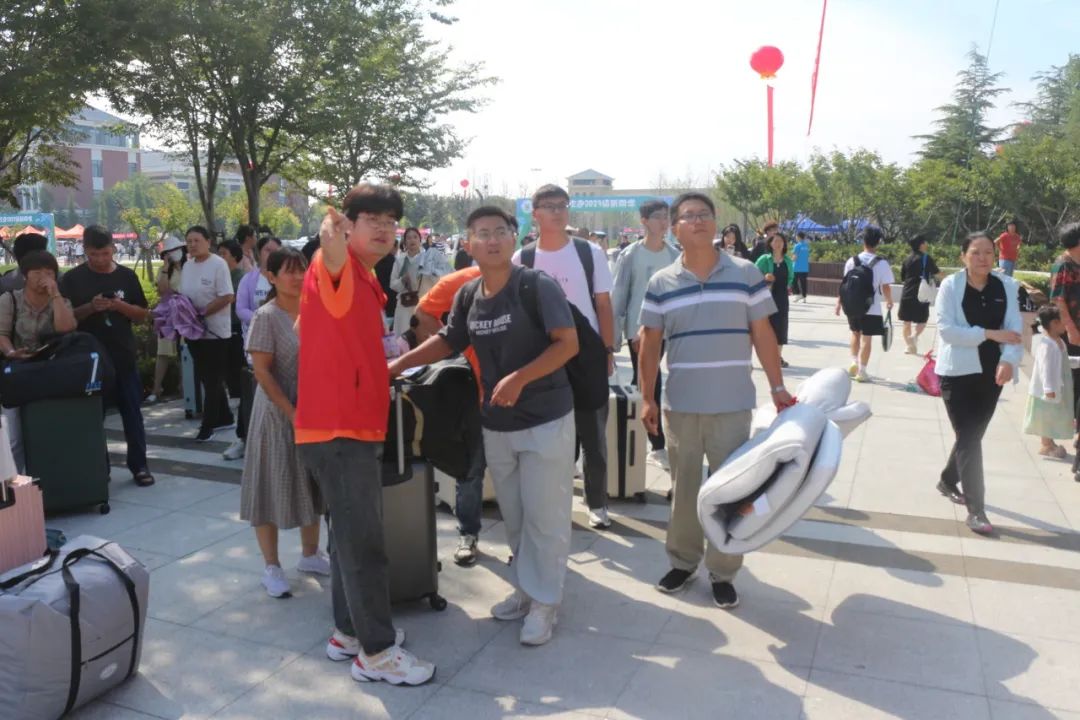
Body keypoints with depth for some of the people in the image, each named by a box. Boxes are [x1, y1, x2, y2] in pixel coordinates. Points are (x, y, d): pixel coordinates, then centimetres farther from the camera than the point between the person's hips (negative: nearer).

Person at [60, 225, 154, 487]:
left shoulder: (127, 276, 4)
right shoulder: (72, 278, 0)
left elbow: (143, 315, 6)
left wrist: (121, 306, -14)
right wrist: (90, 307, -18)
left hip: (124, 356, 1)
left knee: (132, 412, 4)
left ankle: (139, 465, 13)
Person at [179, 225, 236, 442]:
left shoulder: (218, 264, -12)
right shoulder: (187, 266, 11)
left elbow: (227, 297, -19)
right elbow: (182, 296, 18)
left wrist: (201, 313, -21)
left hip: (215, 331, -8)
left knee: (212, 380, -3)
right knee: (207, 379, 14)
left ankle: (207, 426, 1)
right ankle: (225, 417, 26)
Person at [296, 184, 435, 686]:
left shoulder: (368, 282, 16)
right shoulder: (337, 267, -11)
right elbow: (332, 251, -38)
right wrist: (332, 232, -57)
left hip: (358, 424, 10)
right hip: (336, 428, -10)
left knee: (352, 535, 18)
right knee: (363, 540, -3)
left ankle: (349, 632, 31)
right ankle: (376, 651, 8)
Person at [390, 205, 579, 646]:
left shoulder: (537, 286, -14)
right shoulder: (468, 296, 2)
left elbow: (568, 344, -18)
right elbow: (448, 341, 16)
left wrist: (520, 378, -27)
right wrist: (399, 364, 7)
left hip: (546, 419, -5)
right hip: (496, 424, 5)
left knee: (545, 516, 1)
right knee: (514, 516, 16)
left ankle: (544, 601, 16)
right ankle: (524, 587, 33)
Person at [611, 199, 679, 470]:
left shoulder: (675, 255, 4)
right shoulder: (630, 256, -7)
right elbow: (617, 298, -5)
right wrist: (614, 337, -7)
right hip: (637, 330, -4)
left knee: (642, 383, 14)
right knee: (650, 385, -4)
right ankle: (658, 447, 3)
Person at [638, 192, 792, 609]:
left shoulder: (746, 274, -1)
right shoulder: (661, 283, 1)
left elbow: (763, 335, 2)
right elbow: (650, 344, 4)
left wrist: (778, 388, 0)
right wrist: (647, 398, 1)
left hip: (732, 404, -1)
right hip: (680, 405, 1)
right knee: (684, 488, 13)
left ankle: (722, 572, 21)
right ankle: (683, 561, 29)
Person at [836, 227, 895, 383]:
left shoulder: (852, 261, -2)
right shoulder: (882, 263, -11)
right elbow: (885, 287, -9)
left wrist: (839, 302, 11)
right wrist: (889, 301, 10)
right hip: (871, 308, -3)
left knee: (855, 333, 23)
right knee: (866, 338, 4)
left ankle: (854, 363, 20)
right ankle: (861, 371, 7)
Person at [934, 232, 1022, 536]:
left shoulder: (1007, 286, 2)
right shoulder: (951, 285, -8)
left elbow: (1014, 328, -5)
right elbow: (946, 329, -15)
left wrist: (1009, 359, -22)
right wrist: (989, 333, -21)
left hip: (990, 372, 4)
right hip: (957, 371, -4)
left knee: (974, 434, 16)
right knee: (968, 437, -5)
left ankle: (948, 480, 40)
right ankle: (976, 509, 0)